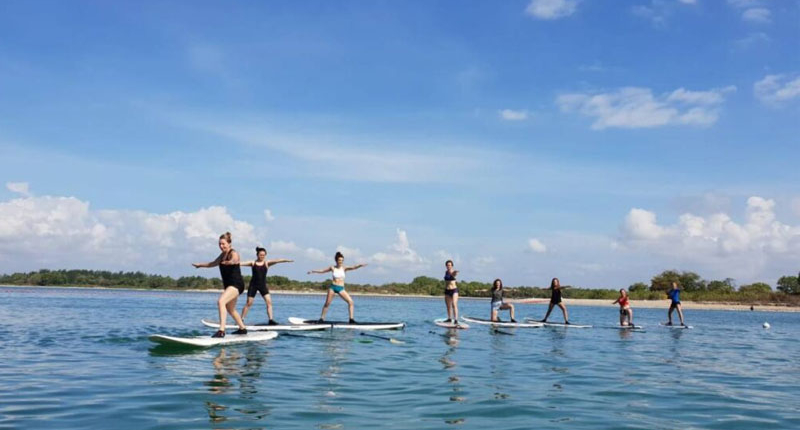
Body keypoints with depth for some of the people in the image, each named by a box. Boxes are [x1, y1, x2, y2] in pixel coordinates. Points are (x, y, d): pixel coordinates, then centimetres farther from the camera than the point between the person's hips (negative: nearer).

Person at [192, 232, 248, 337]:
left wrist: (226, 262, -50)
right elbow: (213, 263, 32)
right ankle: (242, 329, 41)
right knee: (230, 309, 21)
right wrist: (200, 265, 36)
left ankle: (221, 331, -35)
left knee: (221, 301, -29)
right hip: (228, 285, 10)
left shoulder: (233, 253, -13)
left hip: (236, 284, -10)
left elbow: (234, 260, -38)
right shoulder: (223, 255, 13)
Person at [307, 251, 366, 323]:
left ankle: (351, 319, -7)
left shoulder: (344, 268, 3)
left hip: (341, 288, 1)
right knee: (327, 303, 2)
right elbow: (322, 271, 13)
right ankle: (322, 318, 16)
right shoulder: (332, 268, 2)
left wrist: (360, 265, -28)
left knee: (350, 301, -12)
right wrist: (313, 271, 12)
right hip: (332, 287, -1)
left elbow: (353, 267, -12)